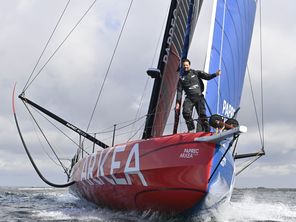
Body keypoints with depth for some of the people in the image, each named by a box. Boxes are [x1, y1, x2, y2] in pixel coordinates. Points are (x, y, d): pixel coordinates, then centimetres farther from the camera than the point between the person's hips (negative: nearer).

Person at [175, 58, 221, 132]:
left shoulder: (196, 73, 14)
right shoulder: (181, 78, 18)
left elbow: (207, 76, 5)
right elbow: (179, 91, 14)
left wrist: (215, 74, -15)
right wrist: (178, 102, 4)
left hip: (199, 96, -1)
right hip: (189, 98, 1)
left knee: (202, 114, -10)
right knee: (186, 112, -22)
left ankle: (207, 131, -6)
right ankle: (191, 129, -11)